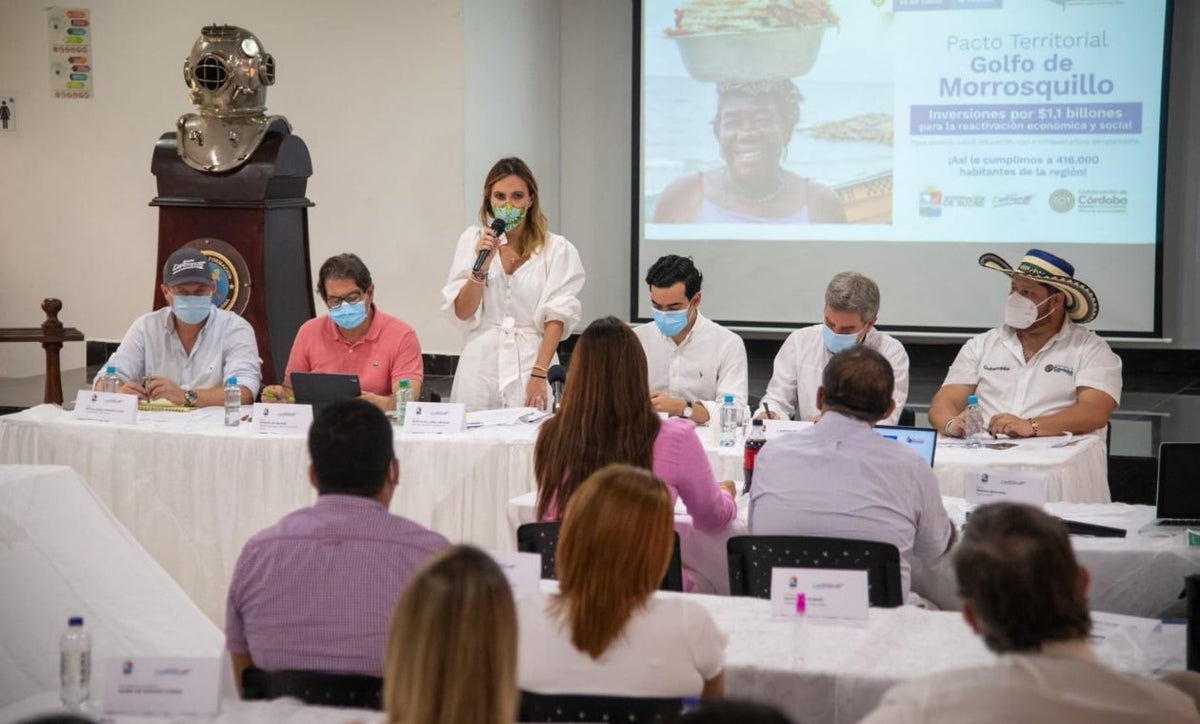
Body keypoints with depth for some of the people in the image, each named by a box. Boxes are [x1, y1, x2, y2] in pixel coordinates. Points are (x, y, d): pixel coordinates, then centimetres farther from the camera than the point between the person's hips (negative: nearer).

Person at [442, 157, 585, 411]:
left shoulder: (556, 248, -1)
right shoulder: (473, 240, 6)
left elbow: (556, 317, -5)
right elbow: (462, 313, 3)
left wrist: (539, 374, -14)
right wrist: (481, 266, -12)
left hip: (532, 360, -1)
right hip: (481, 367, 2)